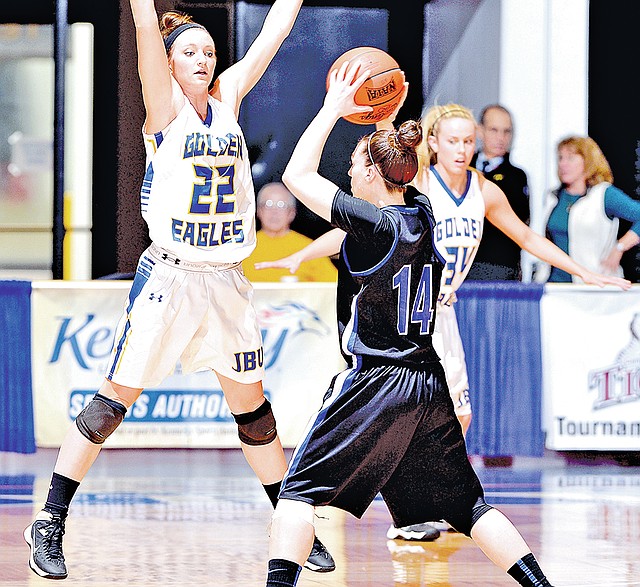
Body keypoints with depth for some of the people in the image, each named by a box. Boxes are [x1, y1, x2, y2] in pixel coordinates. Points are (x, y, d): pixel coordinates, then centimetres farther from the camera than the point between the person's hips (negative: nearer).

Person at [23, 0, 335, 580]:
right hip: (169, 276, -5)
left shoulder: (228, 96, 8)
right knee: (114, 401, -5)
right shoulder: (164, 105, -5)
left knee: (253, 405, 12)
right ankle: (49, 524, 1)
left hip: (227, 282, 5)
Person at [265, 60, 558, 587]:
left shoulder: (375, 226, -13)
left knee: (300, 491, -2)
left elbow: (297, 175, -11)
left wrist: (334, 108, -4)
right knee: (464, 504, 14)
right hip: (429, 386, 7)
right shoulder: (423, 215, 7)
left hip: (374, 385, -7)